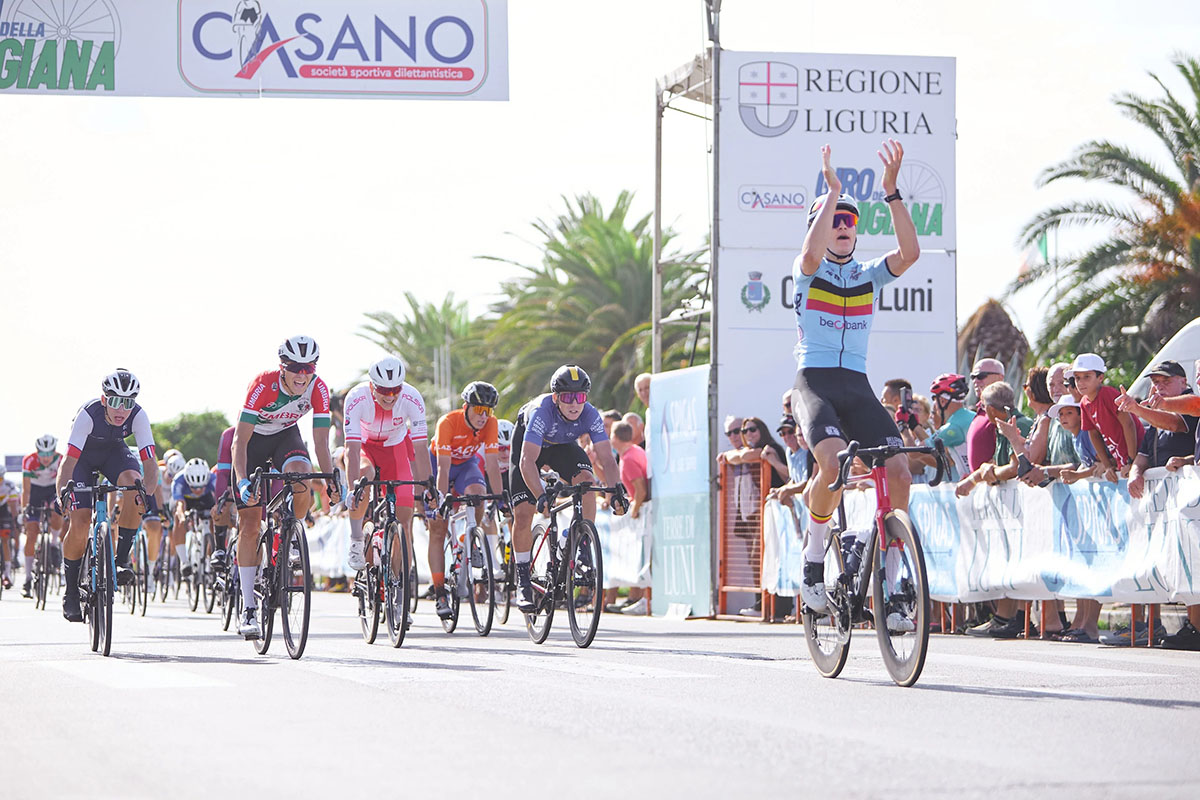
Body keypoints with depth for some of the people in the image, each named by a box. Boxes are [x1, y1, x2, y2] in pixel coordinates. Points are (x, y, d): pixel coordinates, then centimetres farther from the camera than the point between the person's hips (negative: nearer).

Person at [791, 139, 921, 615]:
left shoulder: (869, 276, 13)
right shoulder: (808, 272, 4)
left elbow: (910, 252, -7)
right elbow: (812, 256, -23)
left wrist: (891, 191, -14)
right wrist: (832, 191, -21)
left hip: (857, 387, 4)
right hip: (814, 383, -4)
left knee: (899, 473, -17)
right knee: (834, 464, -32)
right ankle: (814, 561, -10)